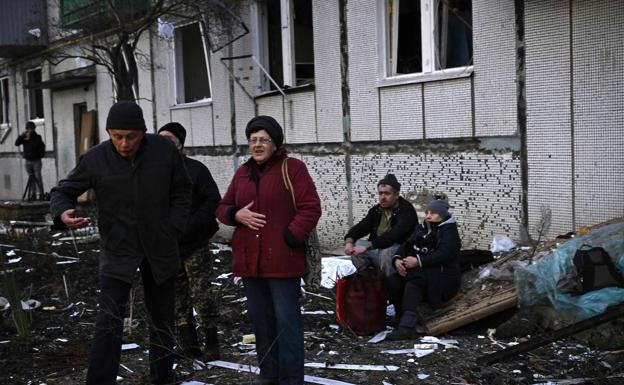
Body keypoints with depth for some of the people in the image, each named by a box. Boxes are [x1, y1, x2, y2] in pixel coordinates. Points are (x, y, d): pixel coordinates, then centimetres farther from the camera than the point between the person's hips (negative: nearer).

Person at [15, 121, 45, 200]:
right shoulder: (24, 137, 9)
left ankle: (40, 194, -7)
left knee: (38, 177, -9)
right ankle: (32, 195, 9)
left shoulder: (37, 137, 0)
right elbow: (16, 143, -3)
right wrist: (22, 135, -10)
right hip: (28, 161, 4)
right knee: (31, 178, 5)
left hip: (36, 160, -3)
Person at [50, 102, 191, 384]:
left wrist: (173, 230, -4)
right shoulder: (95, 159, -11)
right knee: (109, 323, -11)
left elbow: (181, 193, 5)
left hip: (160, 250, 2)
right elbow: (62, 191, 0)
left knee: (162, 319, 15)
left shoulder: (164, 150, -8)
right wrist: (63, 213, -22)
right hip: (117, 252, -2)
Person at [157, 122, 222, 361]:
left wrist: (189, 226, -17)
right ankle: (189, 344, 21)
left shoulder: (195, 170, -5)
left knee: (201, 297, -4)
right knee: (177, 300, 10)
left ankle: (211, 345, 10)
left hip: (195, 247, -5)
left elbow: (213, 202, -9)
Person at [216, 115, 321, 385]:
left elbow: (310, 208, -9)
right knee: (260, 319, 14)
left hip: (282, 259, -6)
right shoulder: (242, 173, 14)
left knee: (286, 320, -3)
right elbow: (222, 208, 18)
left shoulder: (292, 168, -3)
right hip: (249, 260, 6)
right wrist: (237, 215, -4)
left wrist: (289, 238, -17)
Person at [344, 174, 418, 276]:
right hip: (377, 249, 7)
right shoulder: (376, 210, 9)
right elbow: (360, 227, 5)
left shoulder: (406, 210, -15)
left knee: (386, 251, -35)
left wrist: (367, 247, -35)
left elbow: (393, 236, -29)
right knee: (356, 245, -12)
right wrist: (349, 241, -18)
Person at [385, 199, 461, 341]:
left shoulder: (449, 231, 0)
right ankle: (402, 318, -21)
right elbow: (405, 246, 10)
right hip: (419, 273, 6)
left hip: (441, 278, -6)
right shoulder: (421, 229, 20)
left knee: (413, 282, -35)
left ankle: (407, 327, -47)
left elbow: (444, 254, -19)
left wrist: (418, 261, -28)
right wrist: (397, 259, -13)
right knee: (392, 281, -21)